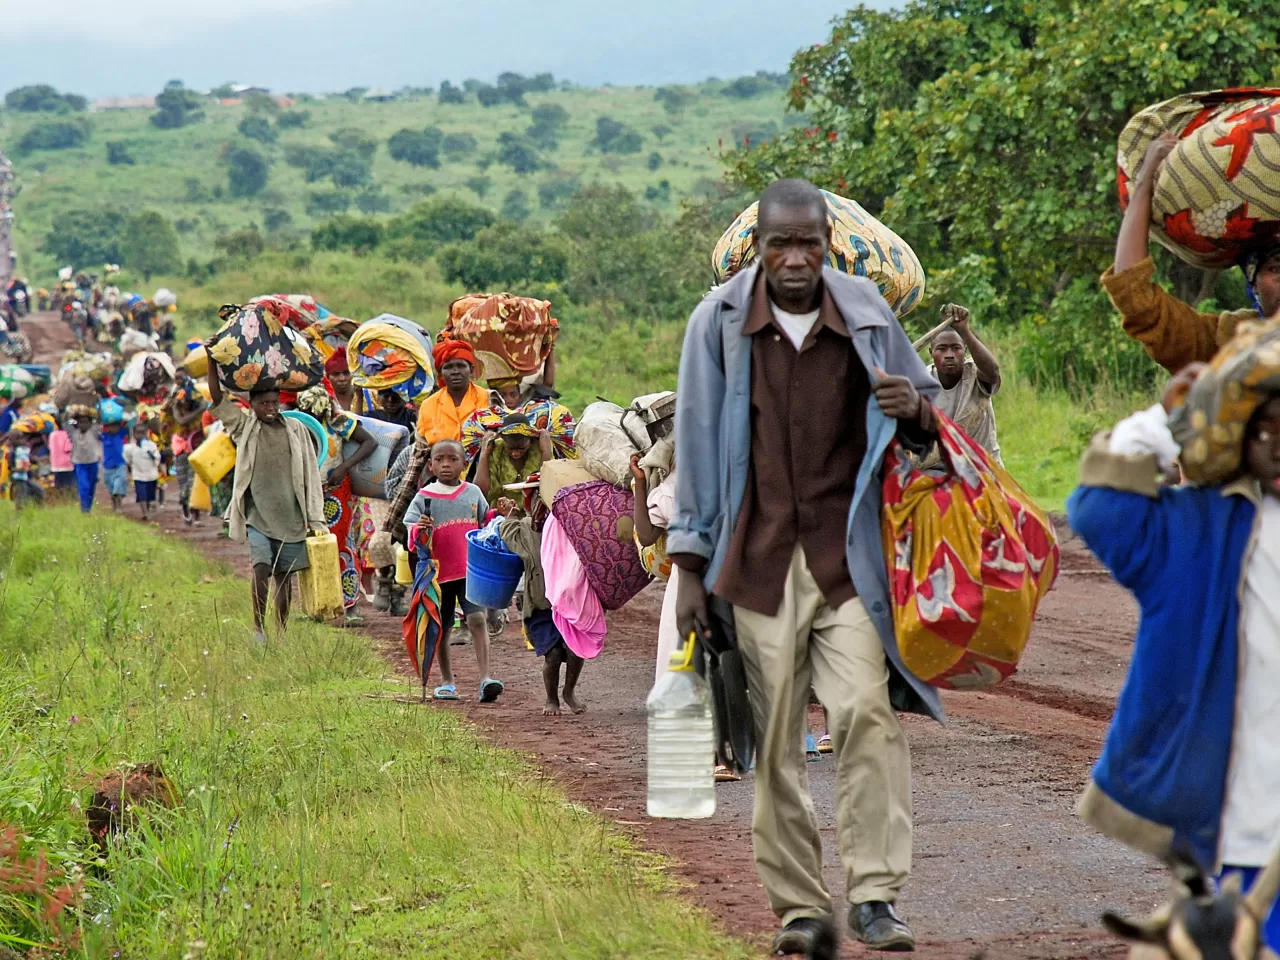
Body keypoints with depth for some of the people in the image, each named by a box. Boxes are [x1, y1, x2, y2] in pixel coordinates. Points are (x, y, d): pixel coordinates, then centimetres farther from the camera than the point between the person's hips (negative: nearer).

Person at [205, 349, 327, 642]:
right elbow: (218, 399, -6)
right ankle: (258, 629, -7)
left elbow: (311, 476, 7)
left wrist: (316, 519, 3)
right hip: (257, 515, -2)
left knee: (284, 575, 6)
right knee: (262, 568, -16)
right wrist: (212, 360, -14)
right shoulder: (244, 427, 4)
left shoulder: (296, 431, 6)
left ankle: (281, 633, 14)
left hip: (290, 516, 2)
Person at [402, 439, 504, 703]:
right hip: (439, 571, 0)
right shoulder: (424, 497, 1)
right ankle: (447, 682, 25)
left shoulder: (473, 493, 7)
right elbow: (412, 540, -1)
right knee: (441, 629, 10)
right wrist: (418, 530, -23)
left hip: (471, 570, 0)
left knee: (477, 619, -15)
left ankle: (485, 678, -21)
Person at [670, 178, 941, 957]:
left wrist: (916, 410, -10)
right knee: (775, 741, 1)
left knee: (867, 710, -16)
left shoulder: (866, 315, 3)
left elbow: (929, 406, 17)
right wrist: (691, 568, 4)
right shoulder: (720, 323, 1)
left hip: (848, 553, 0)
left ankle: (875, 896, -12)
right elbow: (698, 446, 6)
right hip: (759, 559, 0)